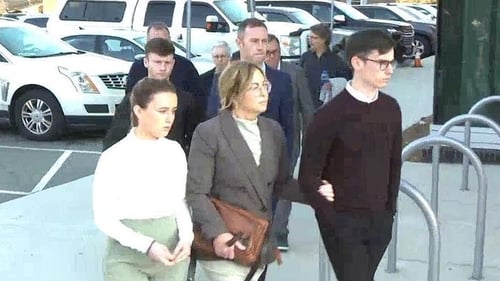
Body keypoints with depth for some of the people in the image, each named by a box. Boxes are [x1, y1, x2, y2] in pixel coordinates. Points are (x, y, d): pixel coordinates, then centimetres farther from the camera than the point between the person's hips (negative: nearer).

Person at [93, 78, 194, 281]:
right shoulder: (114, 157, -13)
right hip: (127, 258, -4)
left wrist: (186, 237, -9)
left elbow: (180, 202, 9)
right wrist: (147, 245, -19)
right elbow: (104, 218, -10)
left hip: (172, 255, 4)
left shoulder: (175, 151, 0)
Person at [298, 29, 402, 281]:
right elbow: (308, 175, -11)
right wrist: (332, 221, -9)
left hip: (379, 220, 6)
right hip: (343, 221, -5)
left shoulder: (390, 108, 3)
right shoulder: (331, 114, -14)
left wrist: (389, 210, 9)